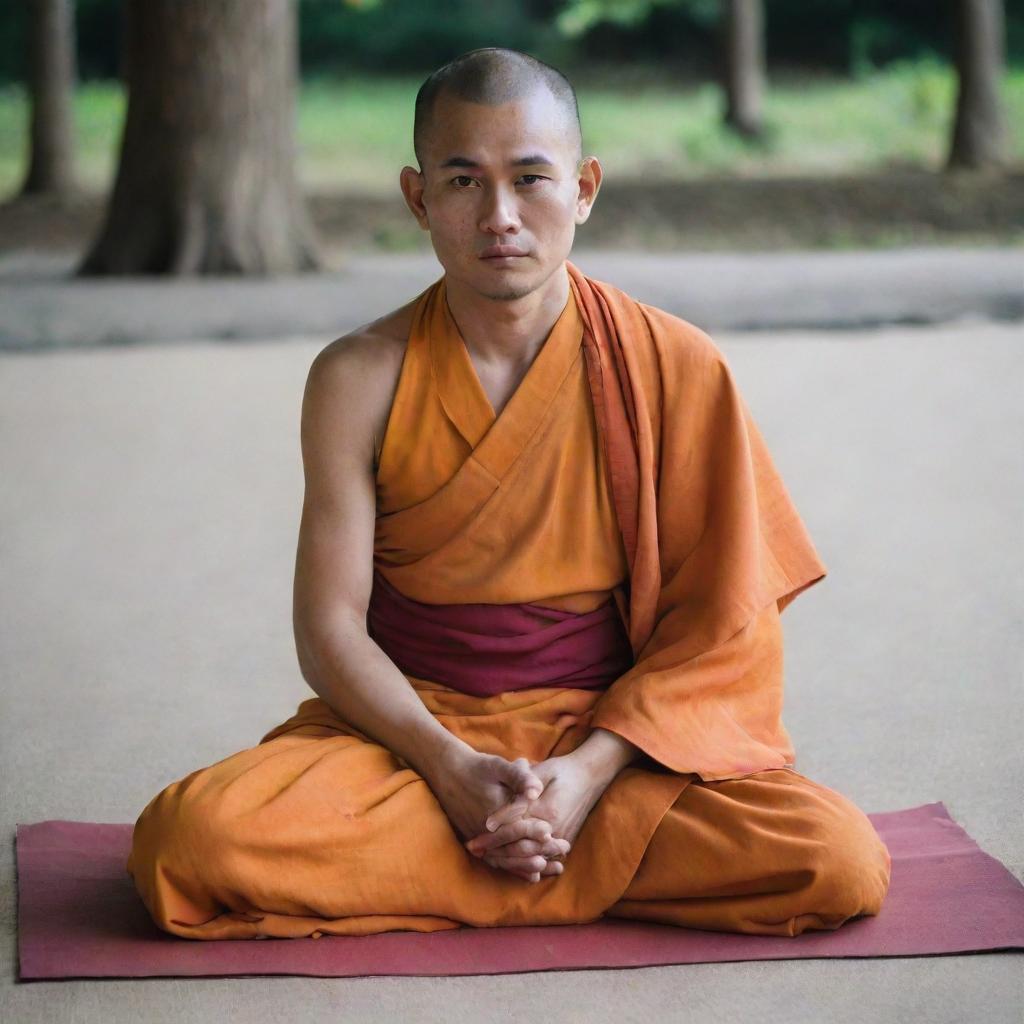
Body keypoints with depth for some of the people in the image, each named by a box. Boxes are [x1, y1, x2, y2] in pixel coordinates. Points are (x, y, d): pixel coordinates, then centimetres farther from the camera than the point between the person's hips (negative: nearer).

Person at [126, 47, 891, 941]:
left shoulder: (674, 371, -2)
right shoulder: (361, 381, -1)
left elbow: (713, 627, -3)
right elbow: (330, 629, -4)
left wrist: (588, 773, -17)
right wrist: (453, 769, -20)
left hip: (611, 736, 0)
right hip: (411, 729, 0)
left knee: (844, 865, -26)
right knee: (194, 837, -29)